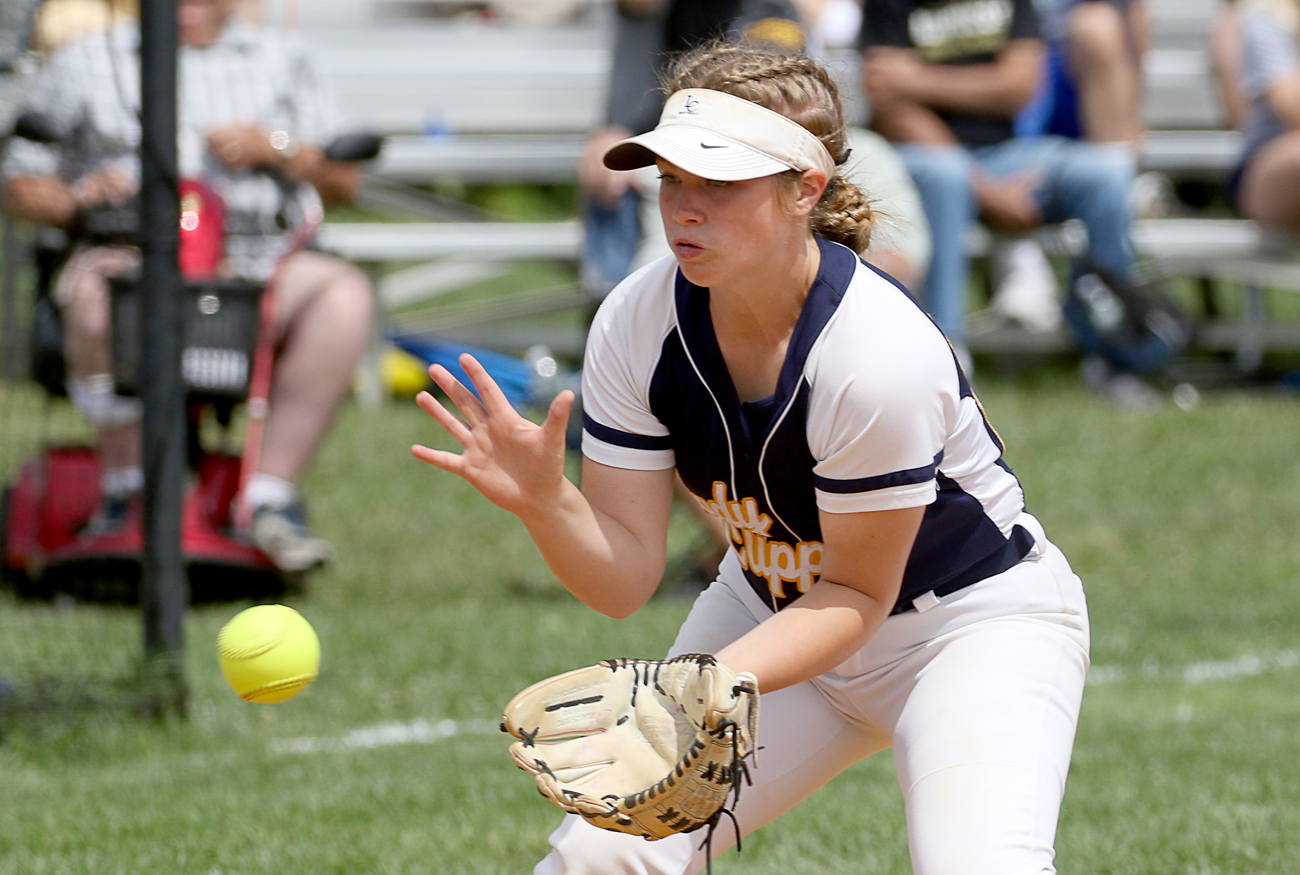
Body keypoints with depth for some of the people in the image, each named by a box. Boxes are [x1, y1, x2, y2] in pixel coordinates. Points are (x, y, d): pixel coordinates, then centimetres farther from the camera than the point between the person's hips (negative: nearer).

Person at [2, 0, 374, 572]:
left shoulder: (282, 61, 22)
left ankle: (271, 497, -28)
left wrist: (274, 148, -1)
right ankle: (126, 488, -26)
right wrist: (77, 198, -5)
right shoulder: (85, 64, 19)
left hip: (254, 268, 2)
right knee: (94, 287, -39)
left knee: (343, 294, -30)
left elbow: (341, 182, 18)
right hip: (129, 257, -2)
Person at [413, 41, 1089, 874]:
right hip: (775, 610, 5)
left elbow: (857, 595, -22)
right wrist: (543, 500, -35)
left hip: (974, 617, -5)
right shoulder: (635, 324, -16)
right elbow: (624, 574, -14)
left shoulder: (881, 354, -32)